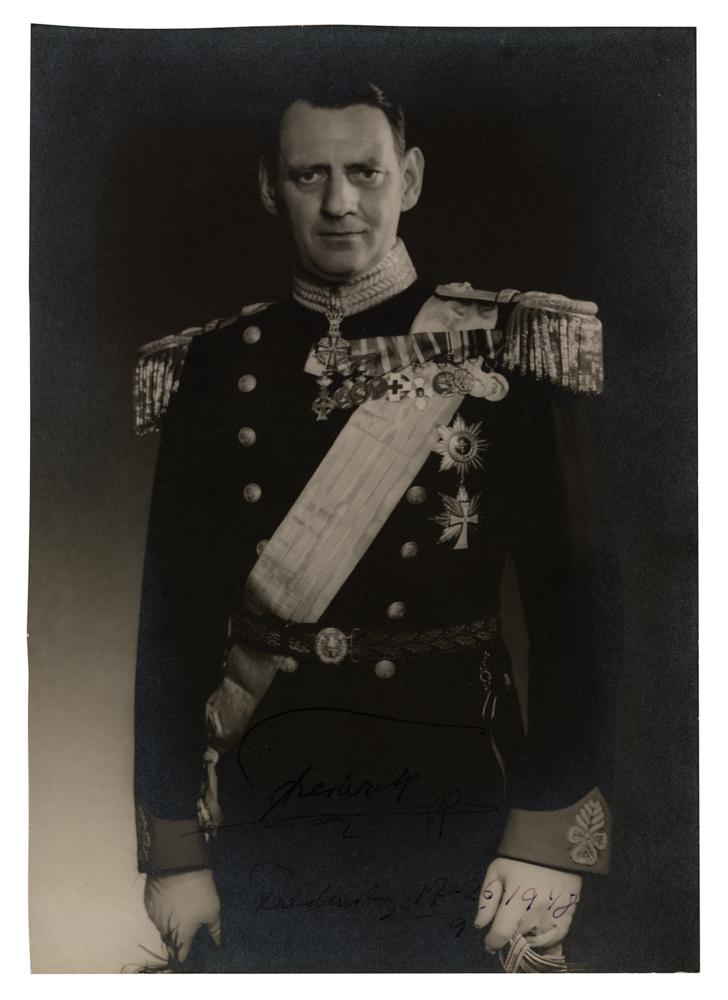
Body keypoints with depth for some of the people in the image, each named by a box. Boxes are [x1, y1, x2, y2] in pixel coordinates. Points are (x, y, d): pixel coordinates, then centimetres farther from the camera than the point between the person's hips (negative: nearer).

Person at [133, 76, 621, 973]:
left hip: (454, 810, -1)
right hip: (264, 819, 2)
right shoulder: (213, 368, 1)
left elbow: (575, 602, -7)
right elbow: (173, 619, 1)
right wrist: (175, 849, -1)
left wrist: (548, 838, -12)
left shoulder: (510, 352, -5)